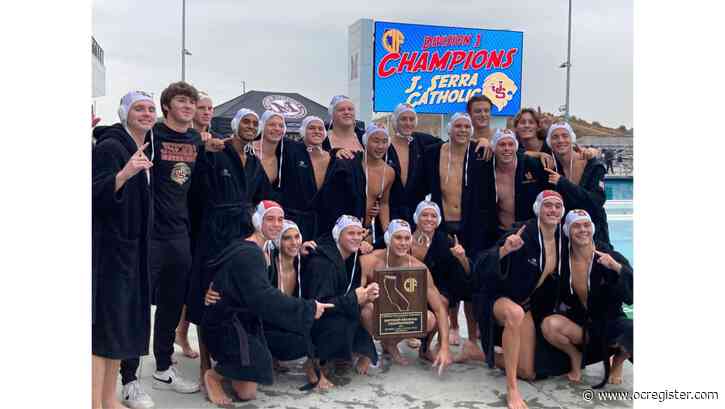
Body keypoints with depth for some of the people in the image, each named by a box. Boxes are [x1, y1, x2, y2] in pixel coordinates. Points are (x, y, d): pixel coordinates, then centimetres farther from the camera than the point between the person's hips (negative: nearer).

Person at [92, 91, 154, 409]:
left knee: (123, 321, 11)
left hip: (132, 246, 8)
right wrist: (124, 173, -34)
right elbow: (96, 196, -23)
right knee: (104, 323, -8)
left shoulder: (147, 148, 13)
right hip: (106, 246, -8)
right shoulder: (110, 146, -12)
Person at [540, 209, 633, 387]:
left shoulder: (611, 258, -13)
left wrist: (618, 268, -33)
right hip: (578, 322, 1)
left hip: (610, 321, -1)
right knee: (549, 325, -30)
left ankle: (618, 362, 7)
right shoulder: (562, 260, -7)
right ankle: (576, 357, 4)